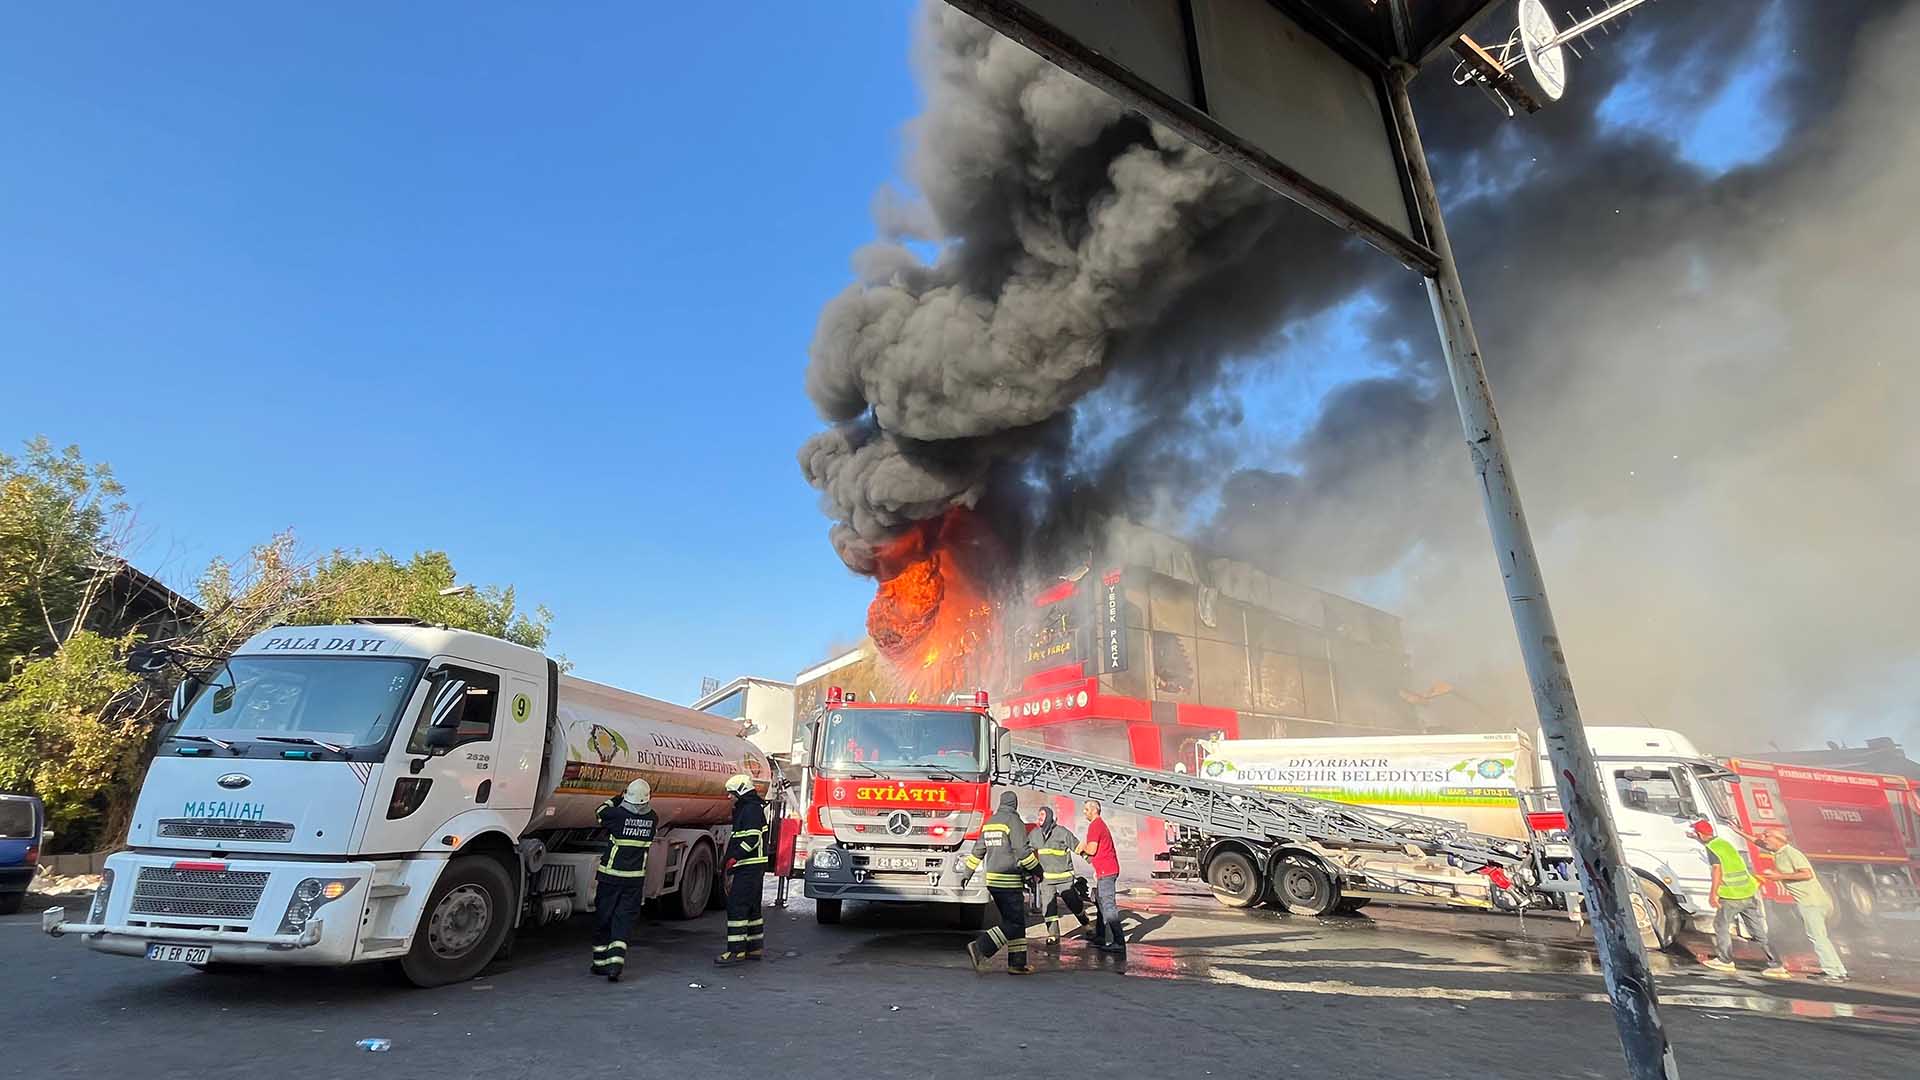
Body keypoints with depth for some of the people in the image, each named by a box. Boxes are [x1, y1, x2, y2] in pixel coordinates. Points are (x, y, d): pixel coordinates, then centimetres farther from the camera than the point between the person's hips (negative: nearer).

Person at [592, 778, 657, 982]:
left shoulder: (618, 815, -14)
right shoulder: (652, 819, -4)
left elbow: (601, 812, 8)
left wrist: (617, 799, 18)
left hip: (610, 876, -2)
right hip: (635, 879, 2)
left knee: (603, 918, 13)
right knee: (624, 920, 5)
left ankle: (601, 963, 23)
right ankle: (616, 963, -9)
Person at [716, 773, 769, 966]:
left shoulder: (751, 809, -14)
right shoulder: (745, 809, 20)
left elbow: (753, 839, -23)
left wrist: (735, 857, -24)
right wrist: (731, 861, 23)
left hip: (749, 867, -11)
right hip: (751, 867, 11)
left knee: (736, 906, -10)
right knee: (751, 907, 14)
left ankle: (736, 951, -9)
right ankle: (754, 948, 21)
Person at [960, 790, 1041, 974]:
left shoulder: (990, 822, 14)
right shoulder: (1014, 821, -10)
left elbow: (978, 850, 18)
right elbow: (1022, 850, -16)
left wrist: (967, 872, 25)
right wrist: (1037, 868, -3)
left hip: (992, 880, 8)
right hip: (1009, 881, -8)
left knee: (1016, 922, 13)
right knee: (1013, 924, -5)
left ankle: (1017, 964, 12)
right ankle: (980, 947, -15)